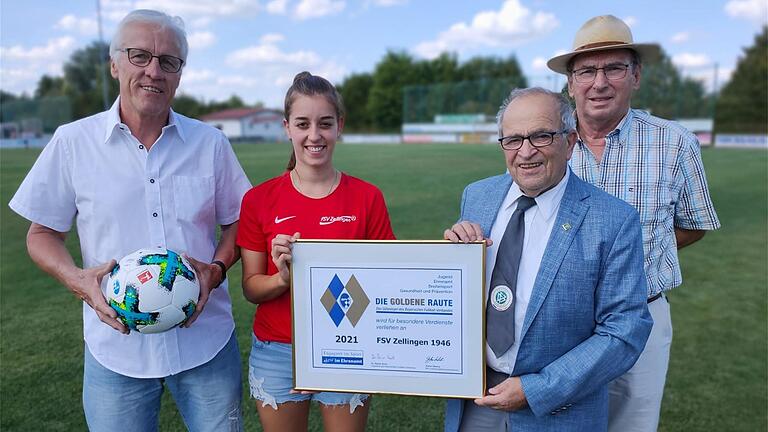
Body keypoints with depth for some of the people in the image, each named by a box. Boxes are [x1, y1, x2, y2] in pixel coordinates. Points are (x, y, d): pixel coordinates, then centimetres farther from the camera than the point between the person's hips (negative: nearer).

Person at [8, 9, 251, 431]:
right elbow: (42, 233, 5)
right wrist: (76, 279, -14)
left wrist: (216, 269, -11)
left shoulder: (210, 143, 1)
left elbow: (239, 221, 7)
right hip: (115, 346, 0)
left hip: (207, 342, 1)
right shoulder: (72, 142, -2)